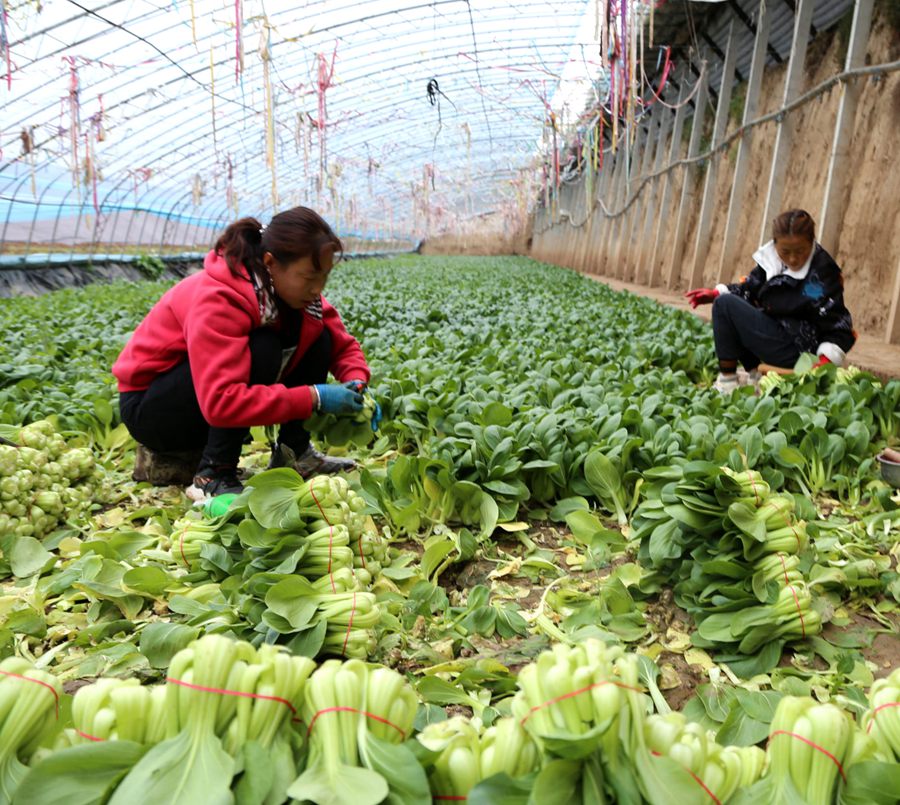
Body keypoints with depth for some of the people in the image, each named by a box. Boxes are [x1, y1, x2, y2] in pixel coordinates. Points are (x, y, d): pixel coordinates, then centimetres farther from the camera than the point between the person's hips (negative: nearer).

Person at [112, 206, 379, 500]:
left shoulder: (289, 288, -10)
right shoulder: (217, 301, -32)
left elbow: (344, 344, 0)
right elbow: (220, 402, -41)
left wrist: (357, 385, -22)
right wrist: (313, 398, -40)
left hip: (215, 404, 7)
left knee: (318, 338, -8)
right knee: (261, 349, -34)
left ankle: (293, 453, -4)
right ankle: (212, 475, -23)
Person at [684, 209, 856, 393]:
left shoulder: (823, 273, -17)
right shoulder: (772, 260, 3)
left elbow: (839, 324, -17)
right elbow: (750, 287, 18)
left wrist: (827, 359, -31)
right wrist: (716, 293, 4)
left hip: (795, 349, -9)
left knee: (725, 306, -13)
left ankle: (727, 382, -7)